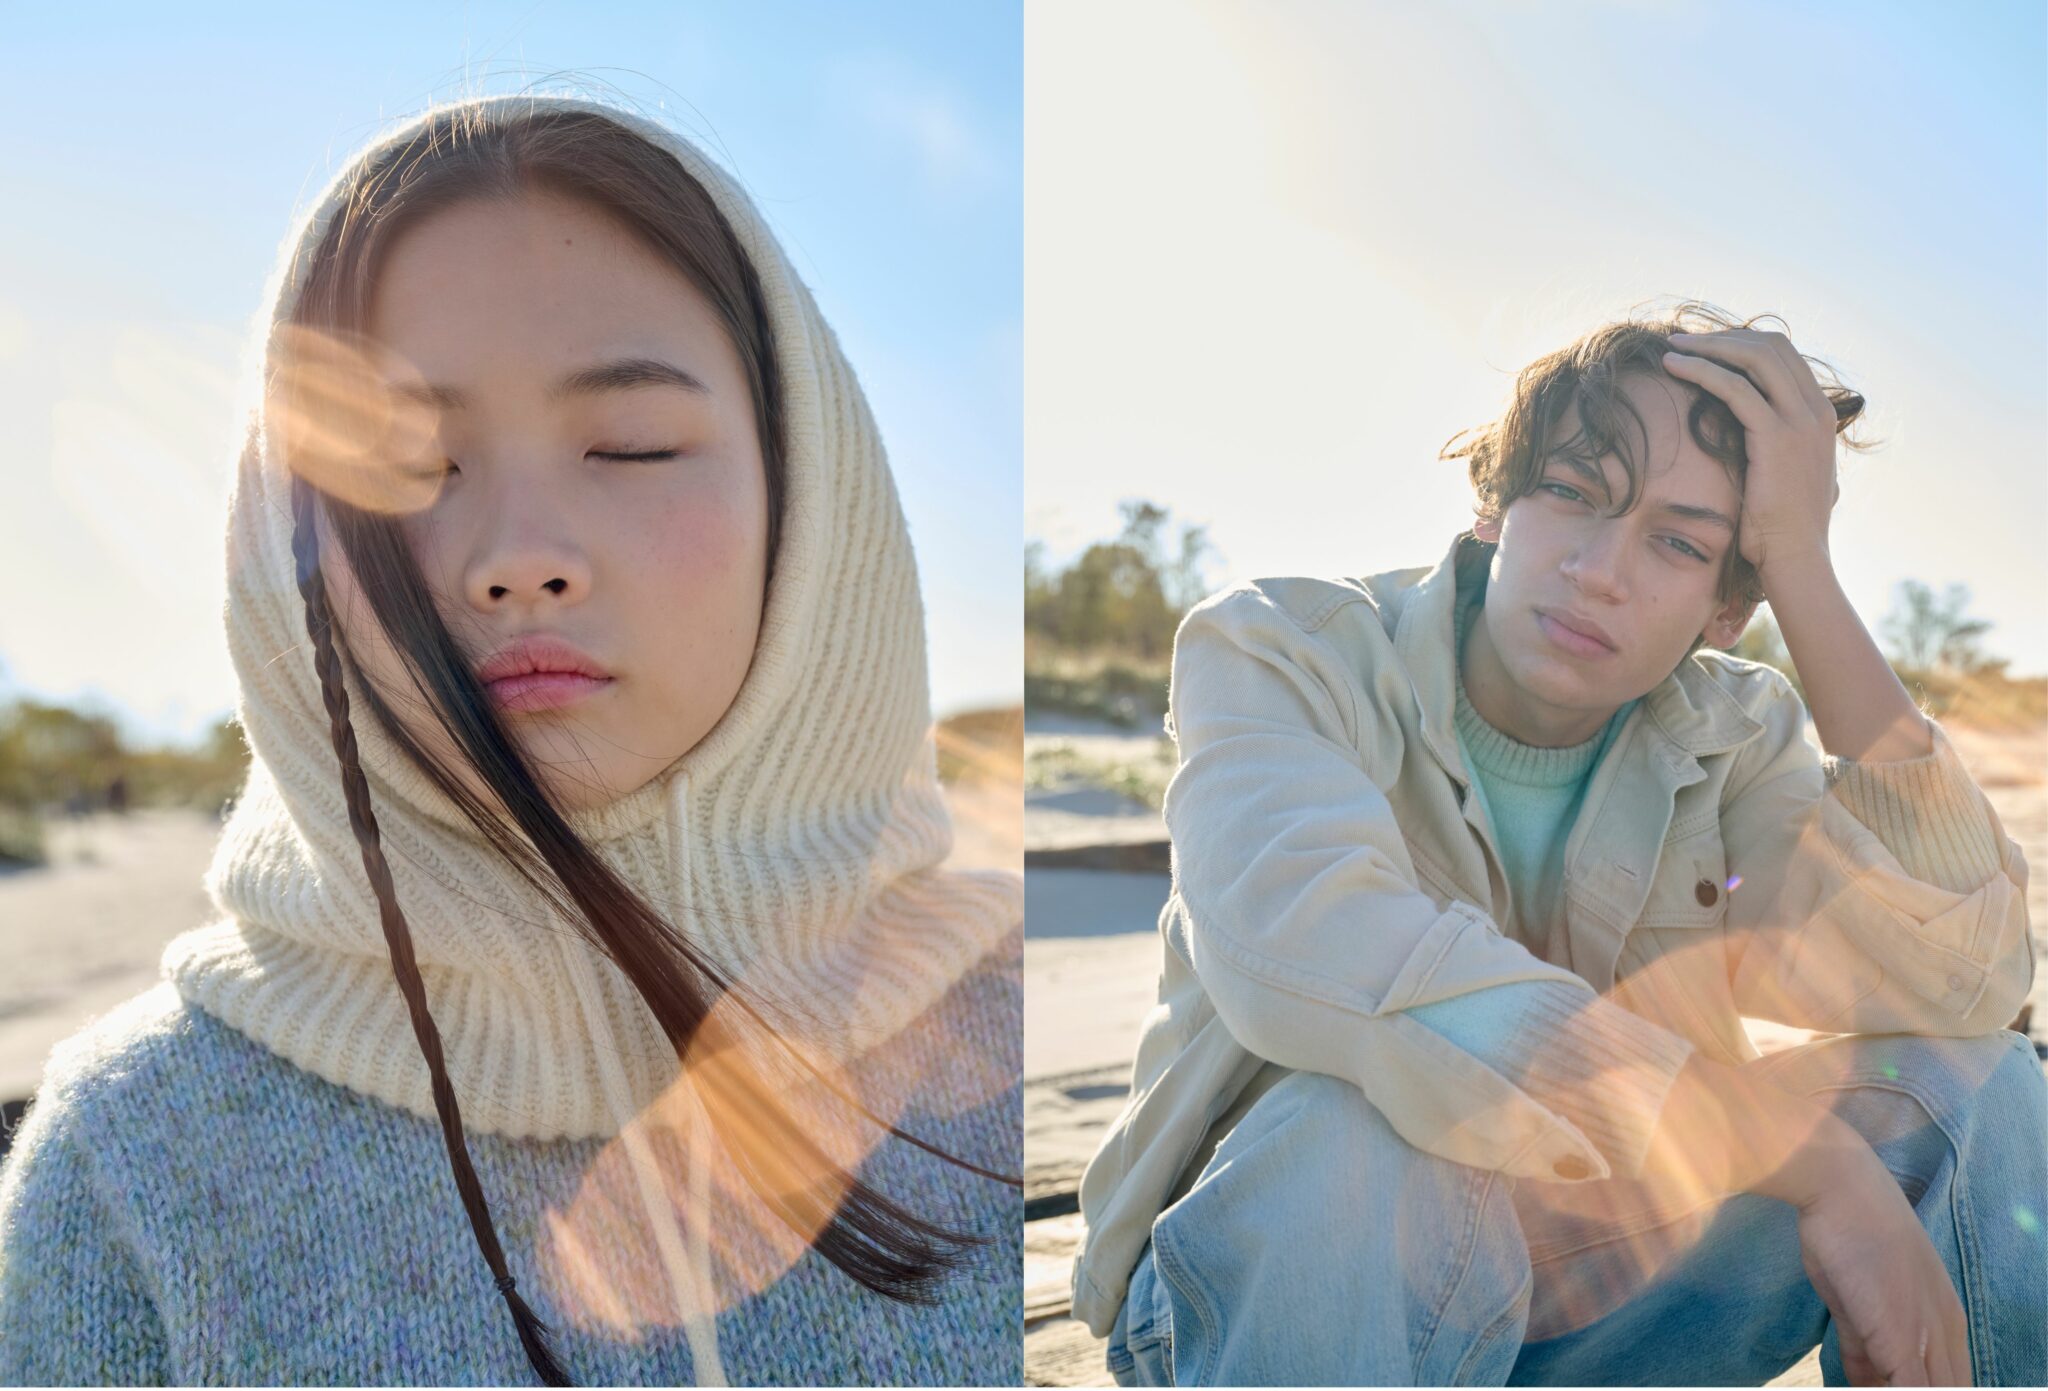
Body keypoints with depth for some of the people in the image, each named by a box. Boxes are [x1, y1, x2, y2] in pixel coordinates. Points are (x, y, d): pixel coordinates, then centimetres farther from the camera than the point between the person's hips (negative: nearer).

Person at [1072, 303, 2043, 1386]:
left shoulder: (1730, 736, -2)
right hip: (1265, 1274, -3)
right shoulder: (1282, 652, -16)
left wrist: (1805, 565, -20)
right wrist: (1810, 1158, -32)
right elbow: (1313, 946, -37)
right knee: (1357, 1136, -37)